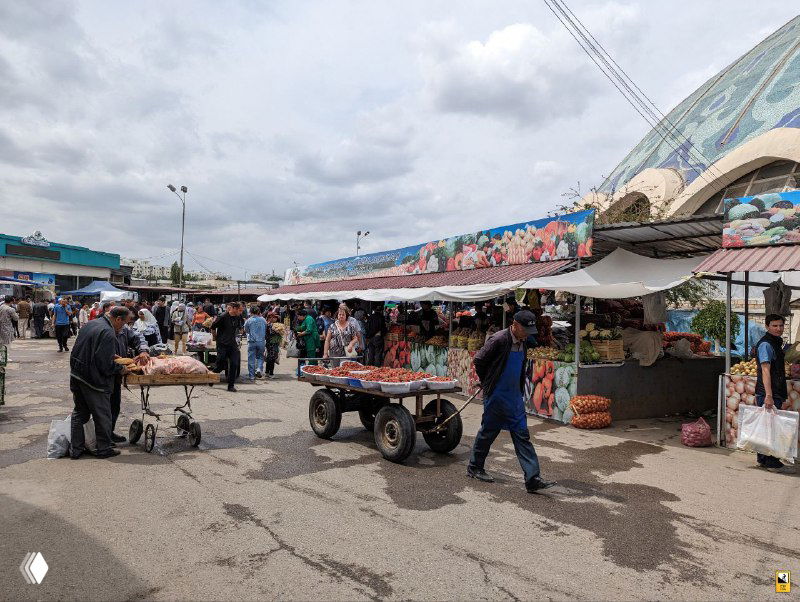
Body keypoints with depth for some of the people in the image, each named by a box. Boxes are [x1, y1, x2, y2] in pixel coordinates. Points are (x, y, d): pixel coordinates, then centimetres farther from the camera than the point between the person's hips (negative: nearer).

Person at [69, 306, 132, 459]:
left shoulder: (91, 324, 8)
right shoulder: (108, 333, -22)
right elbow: (105, 364, -25)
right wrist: (121, 369, -8)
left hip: (76, 375, 9)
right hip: (94, 380, -9)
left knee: (80, 413, 19)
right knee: (102, 415, 6)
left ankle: (76, 449, 25)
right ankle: (104, 449, 18)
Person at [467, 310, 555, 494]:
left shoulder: (522, 344, 8)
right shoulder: (499, 340, -17)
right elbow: (479, 361, -12)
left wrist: (520, 388, 15)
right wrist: (487, 383, -1)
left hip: (514, 396, 7)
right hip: (496, 396, -7)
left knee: (522, 435, 2)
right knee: (488, 432, 7)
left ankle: (533, 479, 3)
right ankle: (474, 468, 26)